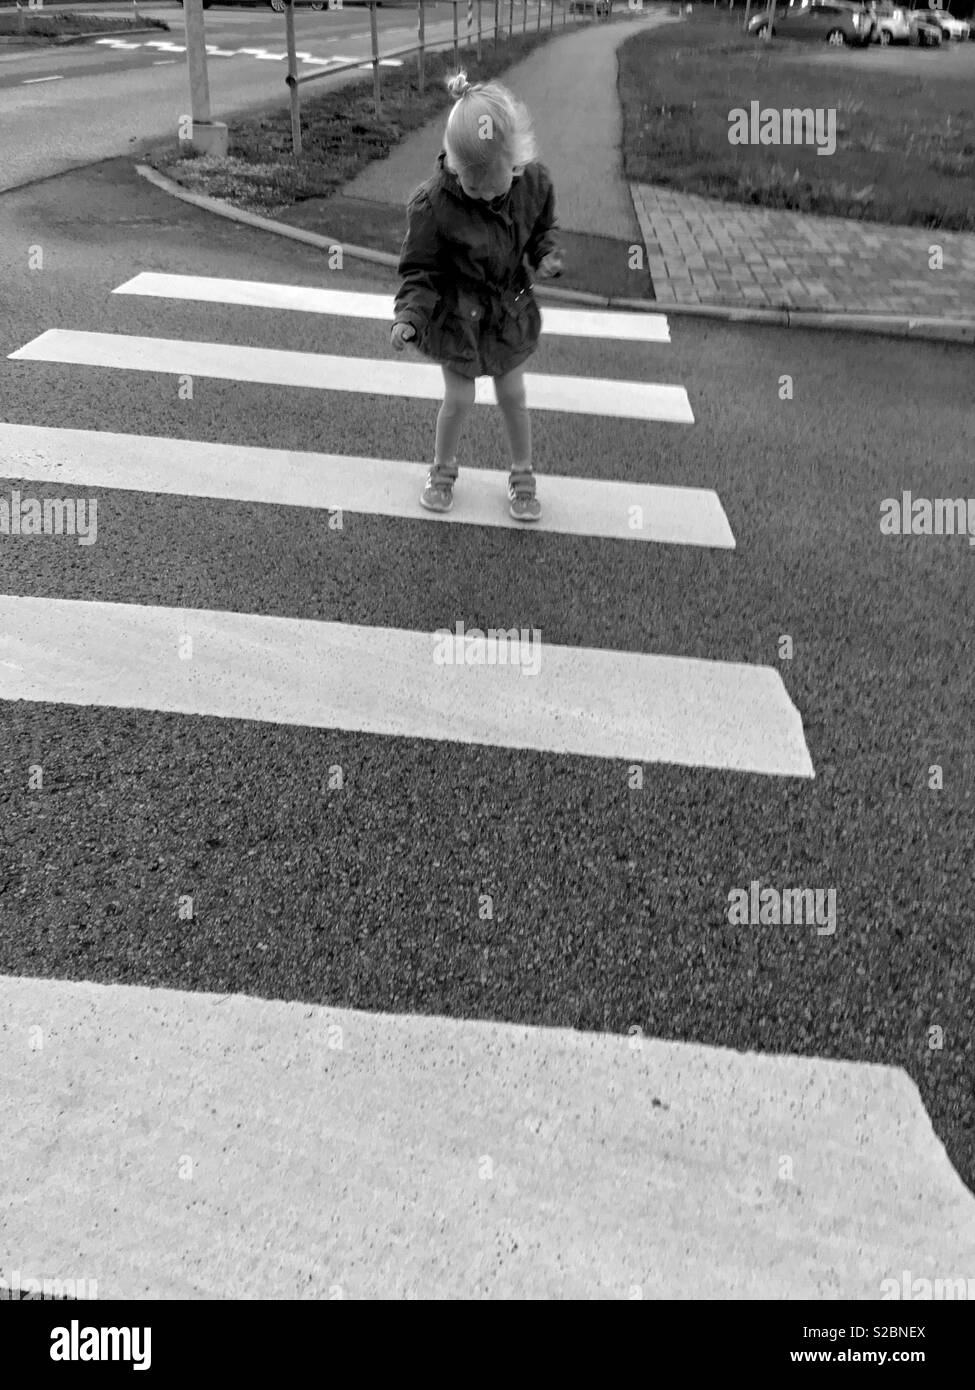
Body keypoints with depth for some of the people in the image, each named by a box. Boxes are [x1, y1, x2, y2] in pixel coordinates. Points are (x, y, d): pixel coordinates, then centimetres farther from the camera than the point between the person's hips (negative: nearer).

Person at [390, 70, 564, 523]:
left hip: (510, 311, 3)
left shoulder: (534, 182, -15)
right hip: (458, 315, -3)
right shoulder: (433, 203, -26)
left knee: (513, 397, 11)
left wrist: (547, 256, -16)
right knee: (458, 399, 4)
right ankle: (442, 471, 32)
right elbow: (420, 271, -17)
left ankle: (522, 476, 31)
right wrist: (409, 316, -32)